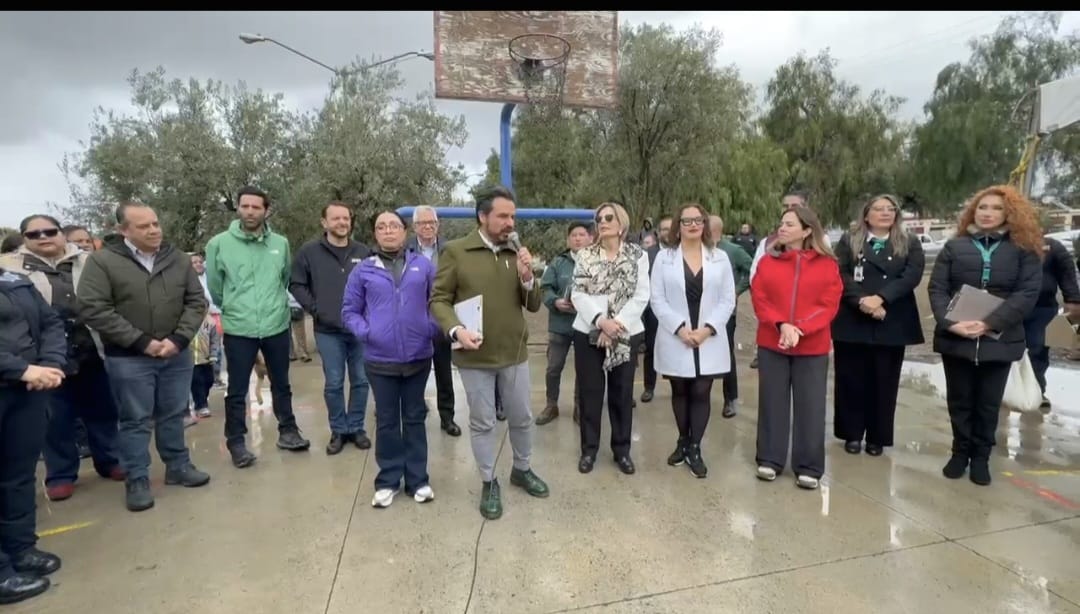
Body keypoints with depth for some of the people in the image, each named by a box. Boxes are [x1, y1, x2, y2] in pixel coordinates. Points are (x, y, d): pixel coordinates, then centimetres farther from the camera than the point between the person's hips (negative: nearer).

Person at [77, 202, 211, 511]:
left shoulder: (178, 259, 2)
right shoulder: (102, 261, -8)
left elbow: (196, 301, 3)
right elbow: (92, 309, -14)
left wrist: (179, 339, -11)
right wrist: (142, 342, -16)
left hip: (177, 354, 3)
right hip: (128, 358, -3)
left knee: (174, 414, 14)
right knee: (136, 420, 6)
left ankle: (178, 466, 28)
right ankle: (137, 481, 18)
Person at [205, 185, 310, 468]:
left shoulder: (280, 244, -1)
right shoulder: (219, 244, -7)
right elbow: (214, 286, 3)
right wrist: (232, 308, 12)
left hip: (277, 326, 2)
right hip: (238, 329, -2)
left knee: (281, 384, 16)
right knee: (237, 391, 8)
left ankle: (288, 431, 31)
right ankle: (236, 443, 22)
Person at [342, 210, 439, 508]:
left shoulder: (424, 265, 1)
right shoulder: (363, 270, 1)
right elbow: (349, 311, 5)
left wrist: (433, 328, -12)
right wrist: (365, 332, -12)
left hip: (418, 357, 0)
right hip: (380, 360, 0)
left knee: (415, 418, 13)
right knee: (387, 421, 11)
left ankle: (417, 479, 25)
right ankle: (388, 480, 25)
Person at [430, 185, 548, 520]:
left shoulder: (518, 253, 3)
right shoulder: (456, 251, -7)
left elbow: (534, 305, 4)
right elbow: (439, 299, -6)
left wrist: (527, 277, -15)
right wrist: (455, 329, -23)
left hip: (514, 353, 3)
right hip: (474, 356, -3)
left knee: (522, 418, 17)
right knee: (482, 423, 11)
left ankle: (522, 469, 40)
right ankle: (489, 483, 29)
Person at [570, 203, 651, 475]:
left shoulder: (638, 255, 2)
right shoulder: (585, 255, 3)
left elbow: (641, 296, -5)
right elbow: (578, 294, -5)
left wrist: (617, 325, -15)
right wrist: (600, 320, -19)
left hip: (625, 333, 0)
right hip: (589, 332, 0)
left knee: (622, 393, 9)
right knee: (590, 392, 6)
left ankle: (622, 449, 23)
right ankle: (589, 449, 20)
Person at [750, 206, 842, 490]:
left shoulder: (827, 265, 0)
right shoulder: (767, 262, 3)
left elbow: (829, 305, -5)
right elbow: (759, 299, -3)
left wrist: (800, 329, -18)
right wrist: (781, 325, -18)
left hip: (813, 347, -1)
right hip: (772, 344, 1)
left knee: (810, 406, 4)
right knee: (772, 402, 8)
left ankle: (808, 467, 17)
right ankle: (770, 460, 20)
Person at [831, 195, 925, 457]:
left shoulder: (910, 243, 8)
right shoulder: (848, 241, 6)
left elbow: (912, 276, -7)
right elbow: (841, 275, -5)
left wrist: (880, 298, -20)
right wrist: (861, 301, -20)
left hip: (892, 323, 1)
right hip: (852, 321, -1)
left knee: (884, 381, 6)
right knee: (851, 379, 4)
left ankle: (878, 437, 18)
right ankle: (852, 433, 17)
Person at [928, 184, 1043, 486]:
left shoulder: (1024, 249, 3)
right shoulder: (954, 246, 6)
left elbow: (1027, 293, -7)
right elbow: (937, 288, -1)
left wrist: (990, 323, -19)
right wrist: (949, 322, -17)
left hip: (999, 340, -1)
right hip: (955, 337, 1)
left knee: (988, 402, 9)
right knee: (959, 399, 11)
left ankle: (981, 456, 23)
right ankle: (960, 451, 25)